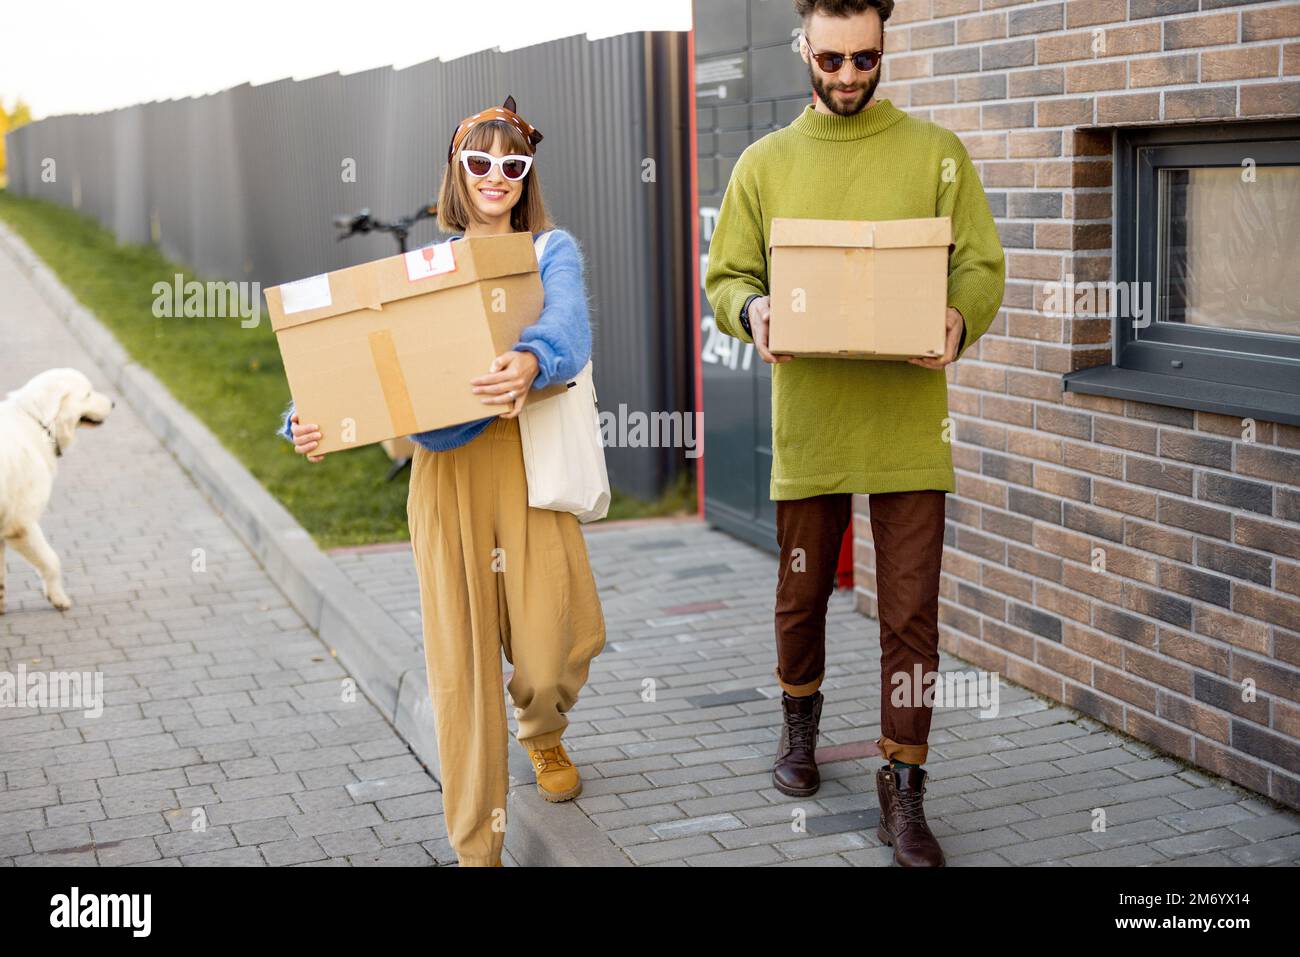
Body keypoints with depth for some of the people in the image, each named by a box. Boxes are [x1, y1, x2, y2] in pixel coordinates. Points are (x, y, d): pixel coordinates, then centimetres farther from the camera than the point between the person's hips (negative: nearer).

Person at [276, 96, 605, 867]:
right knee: (460, 656, -1)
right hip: (446, 463, 1)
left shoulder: (553, 249, 8)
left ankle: (543, 735, 37)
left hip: (528, 454, -1)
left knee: (550, 644, -3)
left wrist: (530, 361, -39)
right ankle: (476, 846, 13)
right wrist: (311, 419, -18)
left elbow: (571, 326, -15)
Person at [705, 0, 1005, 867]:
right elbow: (725, 277, 6)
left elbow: (983, 265, 2)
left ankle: (904, 792, 13)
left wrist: (961, 321, -20)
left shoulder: (937, 153, 4)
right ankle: (800, 724, 43)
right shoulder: (765, 163, 7)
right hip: (807, 423, 1)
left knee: (911, 615, 0)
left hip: (908, 425, -1)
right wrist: (753, 312, -17)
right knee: (802, 593, 16)